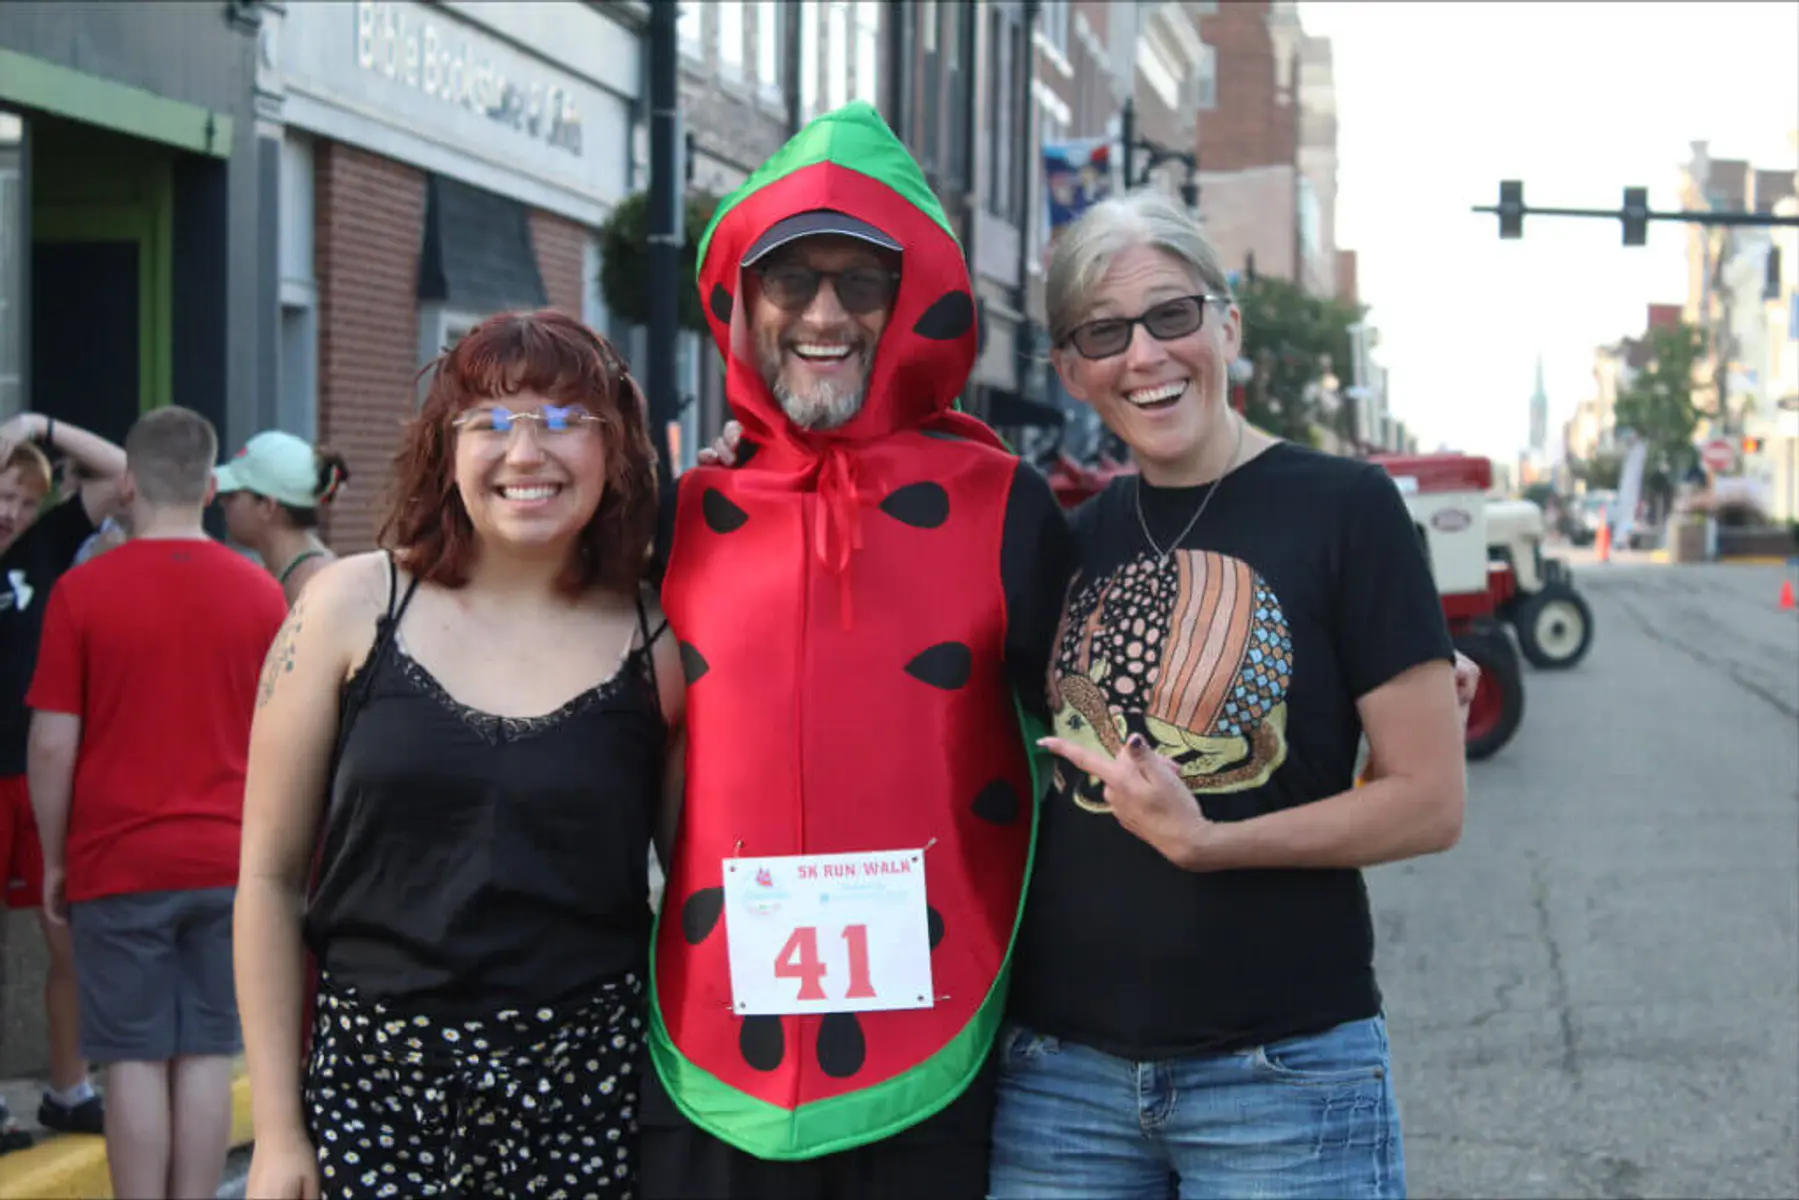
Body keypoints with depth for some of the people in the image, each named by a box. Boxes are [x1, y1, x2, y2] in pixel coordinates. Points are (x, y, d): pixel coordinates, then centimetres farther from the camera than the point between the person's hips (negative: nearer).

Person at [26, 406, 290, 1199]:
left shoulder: (81, 591, -7)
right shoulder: (259, 594, 1)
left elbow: (54, 744, -8)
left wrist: (54, 860, 4)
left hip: (118, 865, -2)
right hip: (227, 860, 2)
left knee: (134, 1059, 3)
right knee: (207, 1054, 7)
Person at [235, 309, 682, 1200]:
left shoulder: (659, 646, 1)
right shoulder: (353, 606, 0)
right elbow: (269, 873, 3)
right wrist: (276, 1128, 1)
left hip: (587, 1091, 0)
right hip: (373, 1082, 0)